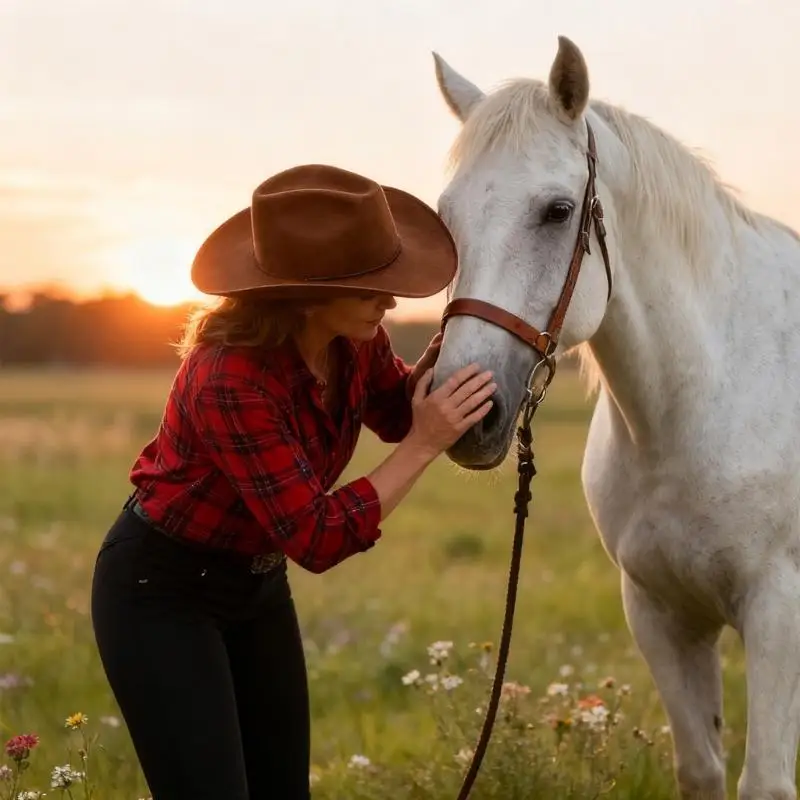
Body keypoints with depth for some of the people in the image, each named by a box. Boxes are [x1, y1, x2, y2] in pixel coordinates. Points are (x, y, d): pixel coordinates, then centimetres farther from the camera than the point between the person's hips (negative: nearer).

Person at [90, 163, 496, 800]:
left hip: (257, 583, 8)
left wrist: (444, 353, -9)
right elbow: (318, 539, -31)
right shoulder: (233, 379, -33)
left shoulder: (354, 339, -11)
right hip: (161, 593, -8)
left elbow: (395, 412, 12)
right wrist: (426, 446, -30)